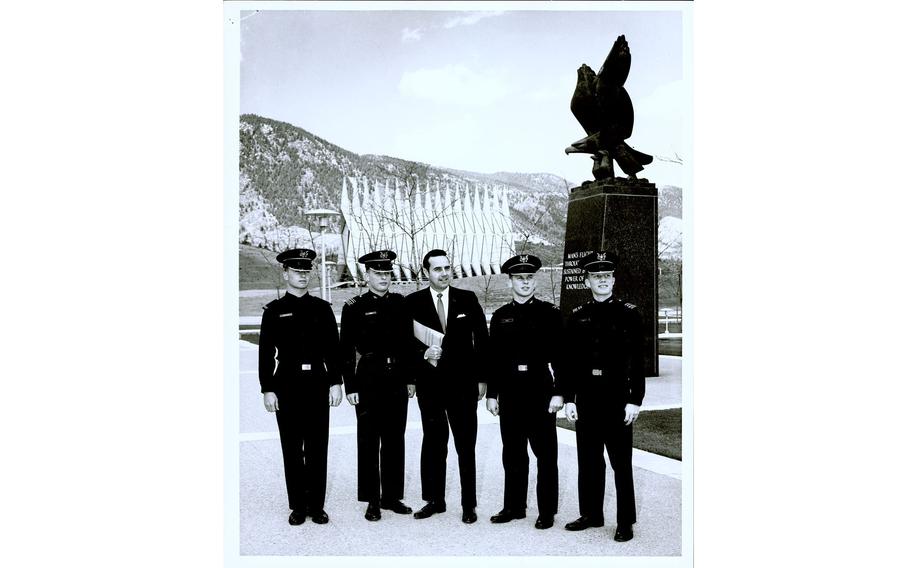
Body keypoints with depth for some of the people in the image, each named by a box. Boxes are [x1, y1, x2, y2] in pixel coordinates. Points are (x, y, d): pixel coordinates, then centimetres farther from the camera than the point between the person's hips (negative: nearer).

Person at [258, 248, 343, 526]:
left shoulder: (322, 308, 7)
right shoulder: (274, 310, 3)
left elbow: (333, 347, 7)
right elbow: (266, 353, 1)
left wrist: (335, 382, 1)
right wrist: (267, 389, -5)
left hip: (317, 384, 1)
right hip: (287, 386, -1)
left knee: (317, 447, 5)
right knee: (292, 448, 6)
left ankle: (316, 505, 16)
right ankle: (298, 506, 17)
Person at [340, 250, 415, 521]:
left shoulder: (400, 303, 8)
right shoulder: (354, 307, -3)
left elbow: (408, 341, 11)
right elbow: (347, 350, -4)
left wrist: (410, 378, 7)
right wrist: (350, 386, -8)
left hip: (397, 378, 4)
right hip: (369, 380, -3)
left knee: (395, 439, 11)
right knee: (368, 441, 4)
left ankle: (392, 496, 23)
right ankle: (372, 501, 14)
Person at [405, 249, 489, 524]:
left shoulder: (467, 299, 3)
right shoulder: (413, 302, 2)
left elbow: (481, 339, 5)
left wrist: (482, 378, 2)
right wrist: (423, 353, -16)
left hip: (462, 383, 0)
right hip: (429, 383, 0)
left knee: (466, 446, 5)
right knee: (433, 443, 9)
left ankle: (469, 505, 15)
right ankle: (434, 500, 22)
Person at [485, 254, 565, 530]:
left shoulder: (549, 313, 0)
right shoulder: (500, 316, 9)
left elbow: (560, 355, -3)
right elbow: (493, 358, 9)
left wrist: (559, 393, -9)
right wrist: (491, 394, 5)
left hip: (540, 391, -3)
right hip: (509, 393, 3)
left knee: (545, 454, 4)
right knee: (512, 455, 11)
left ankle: (547, 511, 15)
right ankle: (514, 507, 23)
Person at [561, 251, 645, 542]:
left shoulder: (629, 314, -1)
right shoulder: (577, 317, 8)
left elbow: (637, 361, -3)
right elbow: (569, 361, 8)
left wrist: (634, 400, -9)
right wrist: (569, 398, 2)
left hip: (618, 399, -3)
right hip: (586, 399, 3)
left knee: (621, 462, 4)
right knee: (588, 460, 11)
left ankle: (625, 521, 14)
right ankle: (591, 514, 24)